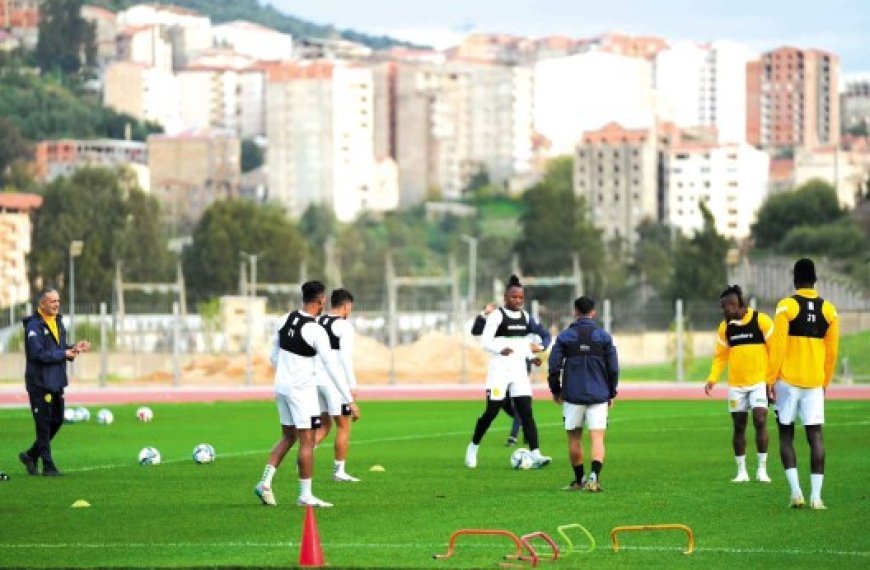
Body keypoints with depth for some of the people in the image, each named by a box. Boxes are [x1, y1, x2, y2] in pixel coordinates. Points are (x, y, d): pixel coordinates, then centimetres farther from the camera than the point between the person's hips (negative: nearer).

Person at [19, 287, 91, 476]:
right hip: (40, 382, -9)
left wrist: (74, 348, -2)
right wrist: (65, 354, -18)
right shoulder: (34, 325, -15)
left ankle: (31, 455, 27)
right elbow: (38, 354, -22)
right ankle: (48, 465, 4)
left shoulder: (58, 321, 13)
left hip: (56, 382, 9)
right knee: (44, 424, -2)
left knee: (56, 421, 14)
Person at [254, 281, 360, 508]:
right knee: (307, 441, -1)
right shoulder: (316, 331, -17)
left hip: (282, 386, 7)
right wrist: (350, 401, -13)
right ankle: (305, 495, 2)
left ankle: (266, 482, 8)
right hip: (302, 390, -7)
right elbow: (332, 367, -17)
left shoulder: (286, 319, 3)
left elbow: (274, 355, 12)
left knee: (288, 437, 18)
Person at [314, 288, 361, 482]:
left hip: (316, 379, 7)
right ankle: (339, 471, 6)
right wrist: (352, 385, -13)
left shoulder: (317, 323, 10)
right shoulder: (344, 326, -9)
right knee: (344, 427, 5)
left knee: (324, 425, 17)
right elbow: (346, 357, -16)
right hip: (334, 380, -7)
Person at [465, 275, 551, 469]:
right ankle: (473, 447, 19)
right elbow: (485, 341, -16)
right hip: (499, 370, -5)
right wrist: (500, 349, -33)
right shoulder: (497, 315, -8)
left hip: (519, 370, 5)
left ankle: (535, 454, -13)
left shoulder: (525, 317, 11)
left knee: (526, 412, -6)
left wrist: (532, 356, 8)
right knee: (491, 412, -2)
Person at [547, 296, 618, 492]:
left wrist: (555, 390, 14)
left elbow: (554, 366, 0)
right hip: (598, 395, 0)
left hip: (572, 395, 0)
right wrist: (611, 393, 14)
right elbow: (613, 368, 3)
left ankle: (580, 479, 21)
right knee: (597, 438, -5)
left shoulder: (564, 336, 0)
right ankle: (594, 476, -25)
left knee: (574, 438, 14)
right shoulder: (604, 336, 2)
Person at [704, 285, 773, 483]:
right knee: (739, 426, 4)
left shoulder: (761, 321, -6)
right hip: (736, 384, 4)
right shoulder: (725, 327, 7)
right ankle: (742, 471, 12)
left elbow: (775, 350, -4)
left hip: (759, 381, -4)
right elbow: (721, 356, 12)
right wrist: (712, 379, -2)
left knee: (760, 421, -13)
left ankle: (762, 469, -5)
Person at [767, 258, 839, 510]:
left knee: (786, 435, 7)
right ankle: (816, 496, -6)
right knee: (815, 436, 2)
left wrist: (770, 380, -4)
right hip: (815, 383, 3)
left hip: (788, 381, -3)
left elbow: (778, 347, -9)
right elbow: (832, 352, 10)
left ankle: (795, 491, -6)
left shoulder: (786, 306, -7)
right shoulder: (829, 310, 5)